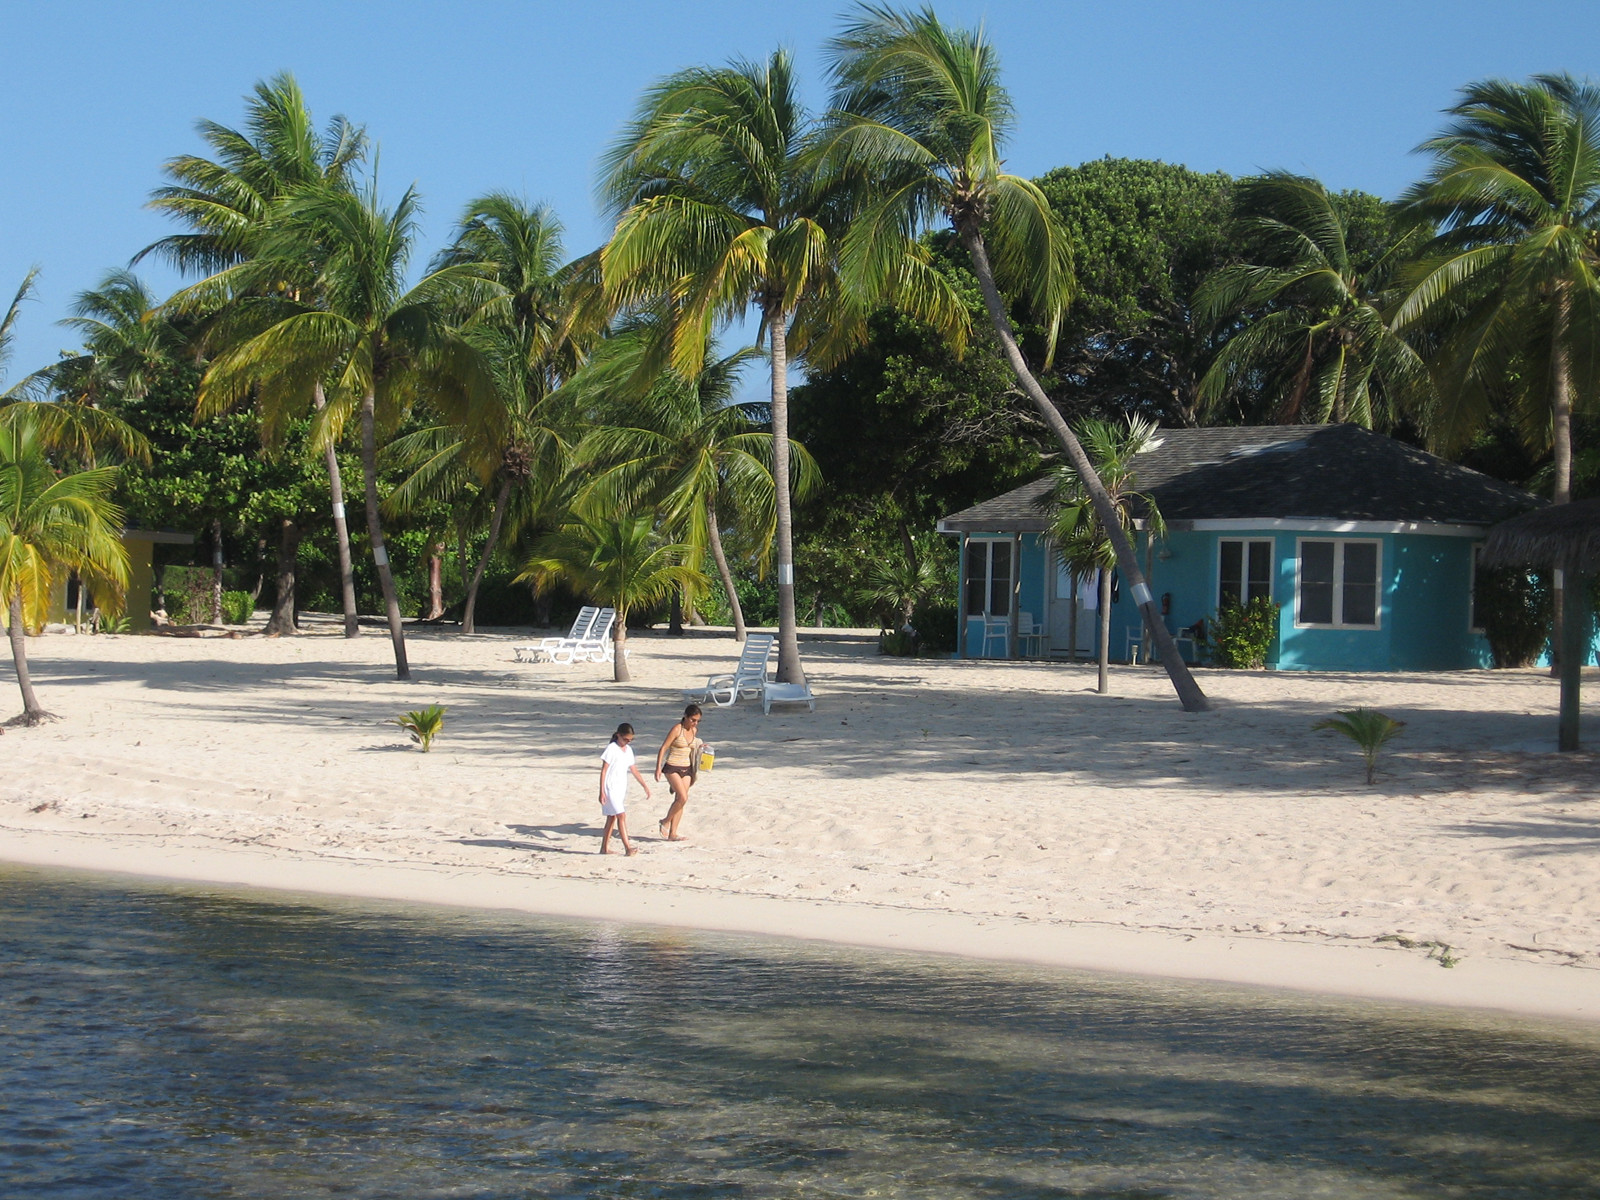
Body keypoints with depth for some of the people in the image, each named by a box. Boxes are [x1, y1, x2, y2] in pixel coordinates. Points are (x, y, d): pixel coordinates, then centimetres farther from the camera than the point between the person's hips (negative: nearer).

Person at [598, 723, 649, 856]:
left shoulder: (628, 750, 11)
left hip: (621, 788, 8)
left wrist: (645, 786, 15)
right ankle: (627, 847, -18)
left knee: (612, 817, 10)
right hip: (610, 788, -8)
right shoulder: (611, 749, -11)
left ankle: (605, 847, 16)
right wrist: (602, 792, -15)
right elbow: (603, 770, -11)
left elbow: (634, 770, 17)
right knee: (621, 815, -14)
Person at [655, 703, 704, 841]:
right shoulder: (676, 729, -12)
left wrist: (700, 747, 5)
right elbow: (663, 748, -12)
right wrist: (658, 768, -17)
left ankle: (672, 834, 7)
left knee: (679, 800, 4)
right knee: (683, 797, -18)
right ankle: (665, 822, 2)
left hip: (686, 768, 7)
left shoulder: (693, 730, 8)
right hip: (672, 768, -7)